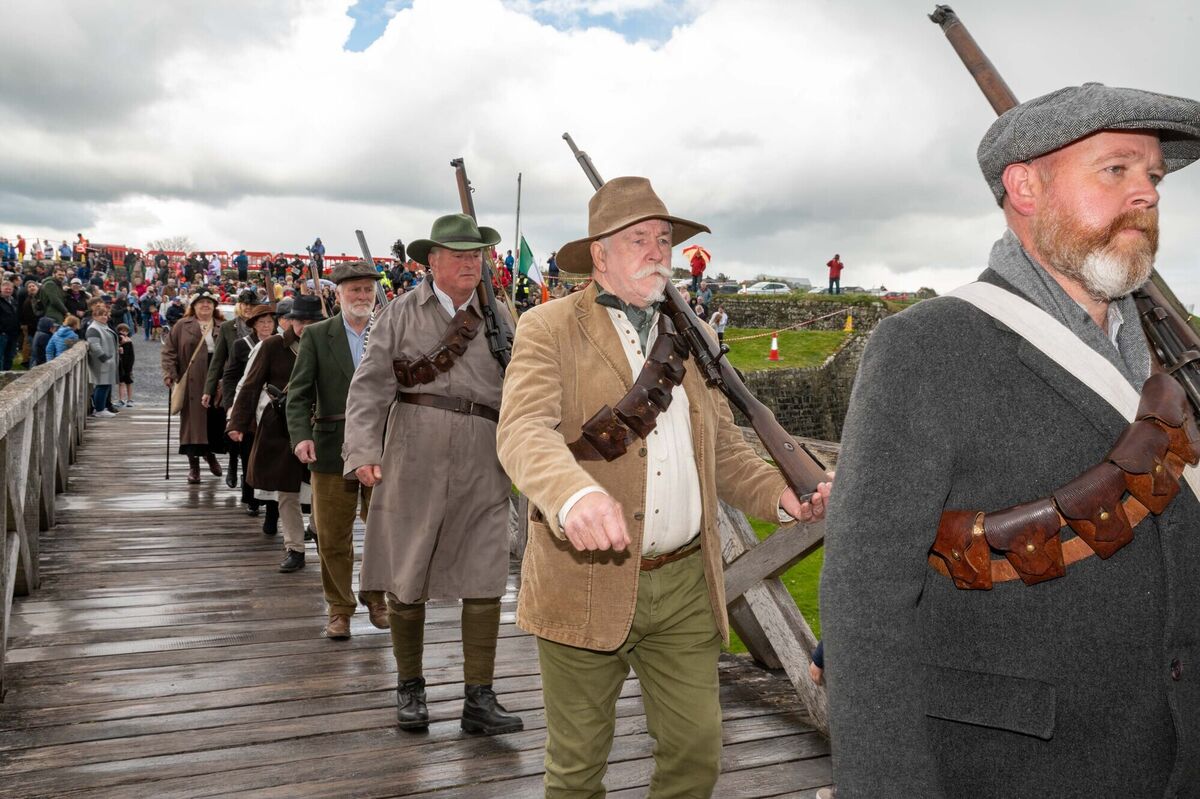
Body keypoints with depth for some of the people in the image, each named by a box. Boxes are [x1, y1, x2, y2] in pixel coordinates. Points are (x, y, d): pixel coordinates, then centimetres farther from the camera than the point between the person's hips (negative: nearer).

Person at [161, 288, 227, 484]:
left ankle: (210, 453, 31)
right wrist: (170, 374, -5)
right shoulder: (182, 326, 6)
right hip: (192, 383, -1)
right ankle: (193, 464, 9)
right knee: (193, 420, 0)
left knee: (215, 420, 5)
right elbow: (169, 351, 6)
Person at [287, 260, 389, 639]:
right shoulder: (316, 335, 2)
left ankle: (375, 597, 33)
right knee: (333, 538, 8)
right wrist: (301, 435, -17)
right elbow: (299, 394, -2)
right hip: (333, 450, 0)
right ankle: (339, 609, 25)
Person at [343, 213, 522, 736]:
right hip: (414, 454, -1)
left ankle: (479, 700, 8)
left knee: (484, 580, -1)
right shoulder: (402, 313, 6)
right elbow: (370, 385, 0)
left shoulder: (500, 318, 13)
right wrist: (364, 452, -10)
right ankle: (409, 688, 24)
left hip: (483, 462, 2)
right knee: (405, 577, 6)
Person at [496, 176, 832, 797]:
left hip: (686, 585, 4)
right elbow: (523, 430, -21)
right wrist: (574, 495, -41)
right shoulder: (549, 329, -5)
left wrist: (779, 494, -4)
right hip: (586, 580, -4)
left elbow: (724, 445, 16)